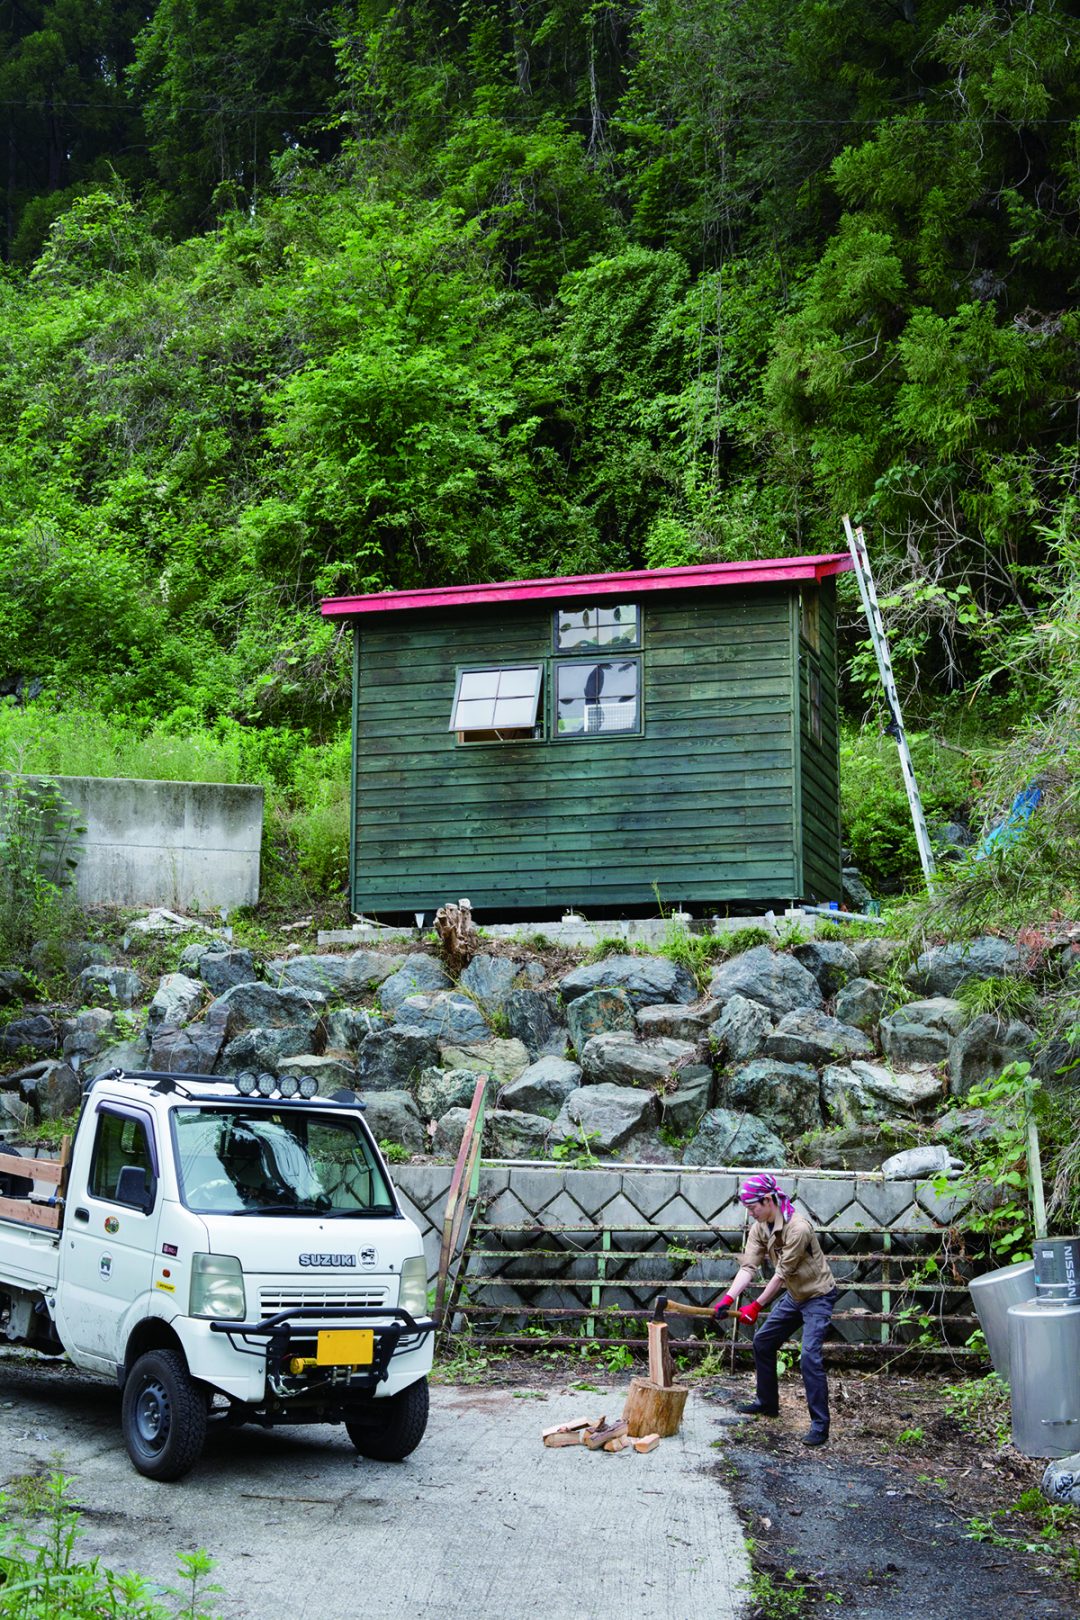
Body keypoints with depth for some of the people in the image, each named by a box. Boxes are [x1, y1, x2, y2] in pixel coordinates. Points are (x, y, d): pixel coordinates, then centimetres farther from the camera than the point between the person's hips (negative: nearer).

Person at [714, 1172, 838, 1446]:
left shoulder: (798, 1228, -30)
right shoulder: (759, 1228, -5)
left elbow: (782, 1273, -26)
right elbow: (748, 1266, -12)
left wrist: (757, 1306, -22)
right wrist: (728, 1298, -27)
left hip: (818, 1296, -9)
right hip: (793, 1295, 9)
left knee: (810, 1355, -20)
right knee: (762, 1342, 14)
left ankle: (820, 1424, -14)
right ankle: (767, 1403, 30)